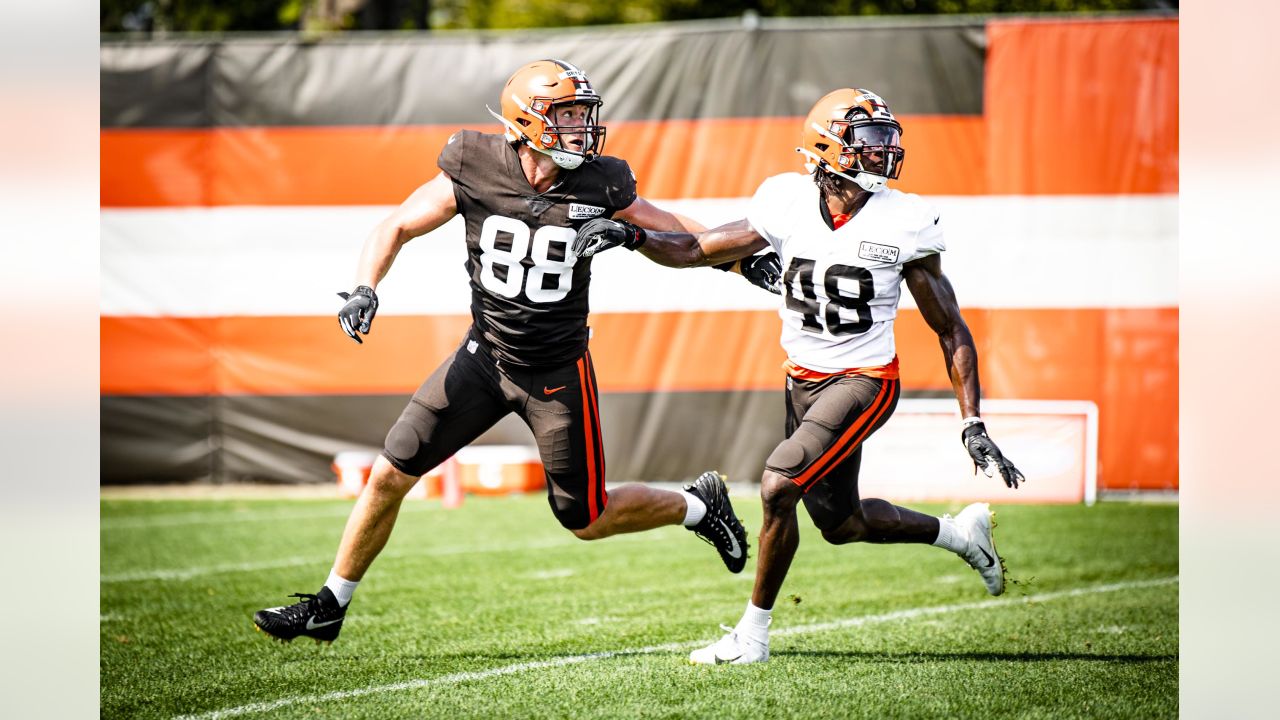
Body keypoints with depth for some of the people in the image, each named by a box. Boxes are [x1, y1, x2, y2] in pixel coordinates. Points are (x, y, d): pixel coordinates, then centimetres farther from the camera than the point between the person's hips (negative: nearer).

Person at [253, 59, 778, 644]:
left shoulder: (599, 185, -13)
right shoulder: (474, 173, -14)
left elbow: (665, 228, 6)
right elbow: (396, 228, -3)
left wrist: (741, 262, 3)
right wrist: (364, 289, -18)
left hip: (557, 371, -1)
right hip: (485, 355, 2)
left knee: (585, 520, 3)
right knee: (391, 474, -2)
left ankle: (698, 506, 30)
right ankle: (330, 607, 13)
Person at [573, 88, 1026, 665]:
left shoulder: (904, 222, -13)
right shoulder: (789, 203, -6)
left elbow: (950, 330, -6)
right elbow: (699, 250, 3)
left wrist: (973, 426, -11)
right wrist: (631, 236, -16)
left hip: (863, 382, -5)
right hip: (803, 380, 5)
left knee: (779, 485, -21)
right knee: (840, 524, 16)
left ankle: (753, 634, -5)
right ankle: (959, 533, 43)